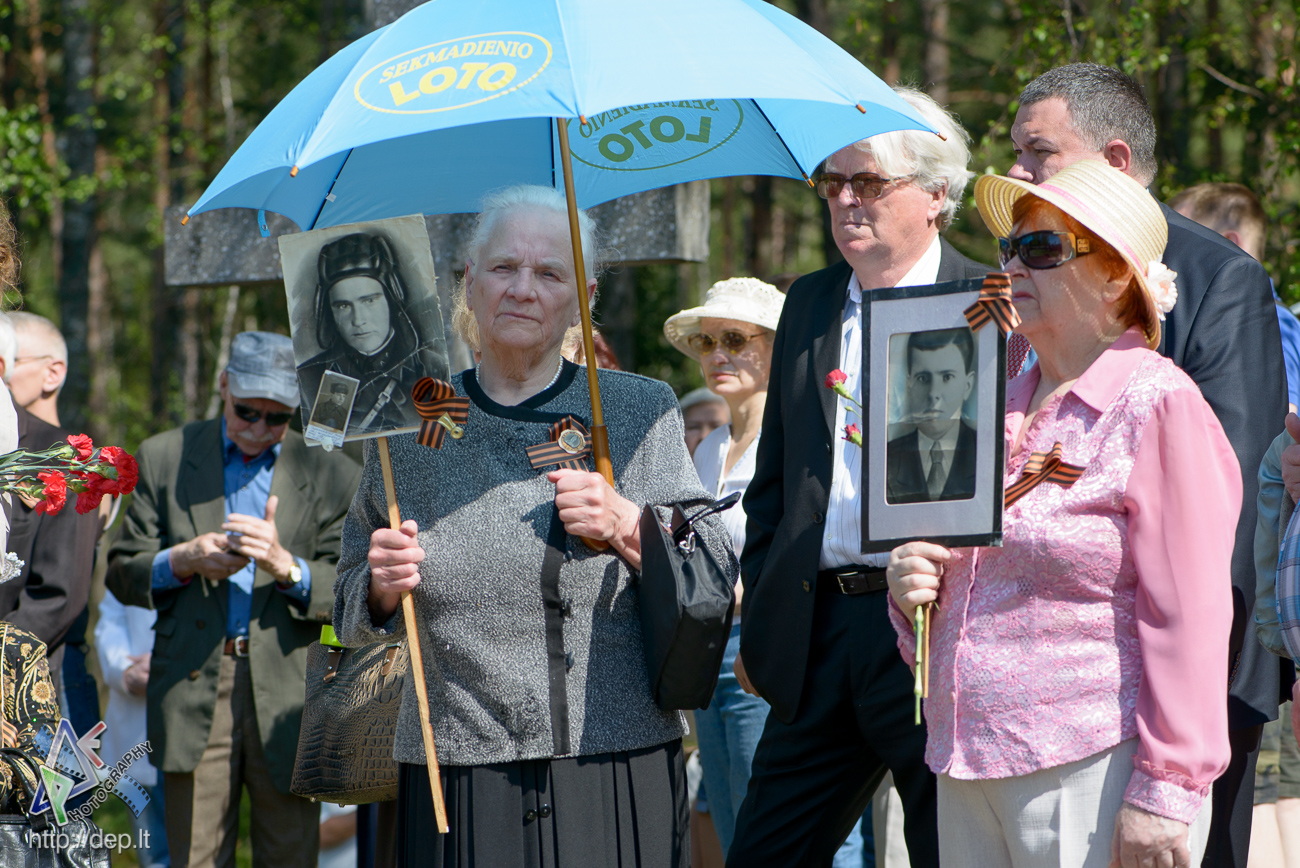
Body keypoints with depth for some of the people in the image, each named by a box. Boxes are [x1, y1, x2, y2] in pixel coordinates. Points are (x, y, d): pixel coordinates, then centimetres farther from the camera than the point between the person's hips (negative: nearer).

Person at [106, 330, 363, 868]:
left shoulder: (333, 476, 8)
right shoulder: (164, 459, 11)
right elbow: (121, 574, 10)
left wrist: (285, 566, -16)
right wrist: (182, 561, -10)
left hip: (288, 699, 0)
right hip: (192, 693, 0)